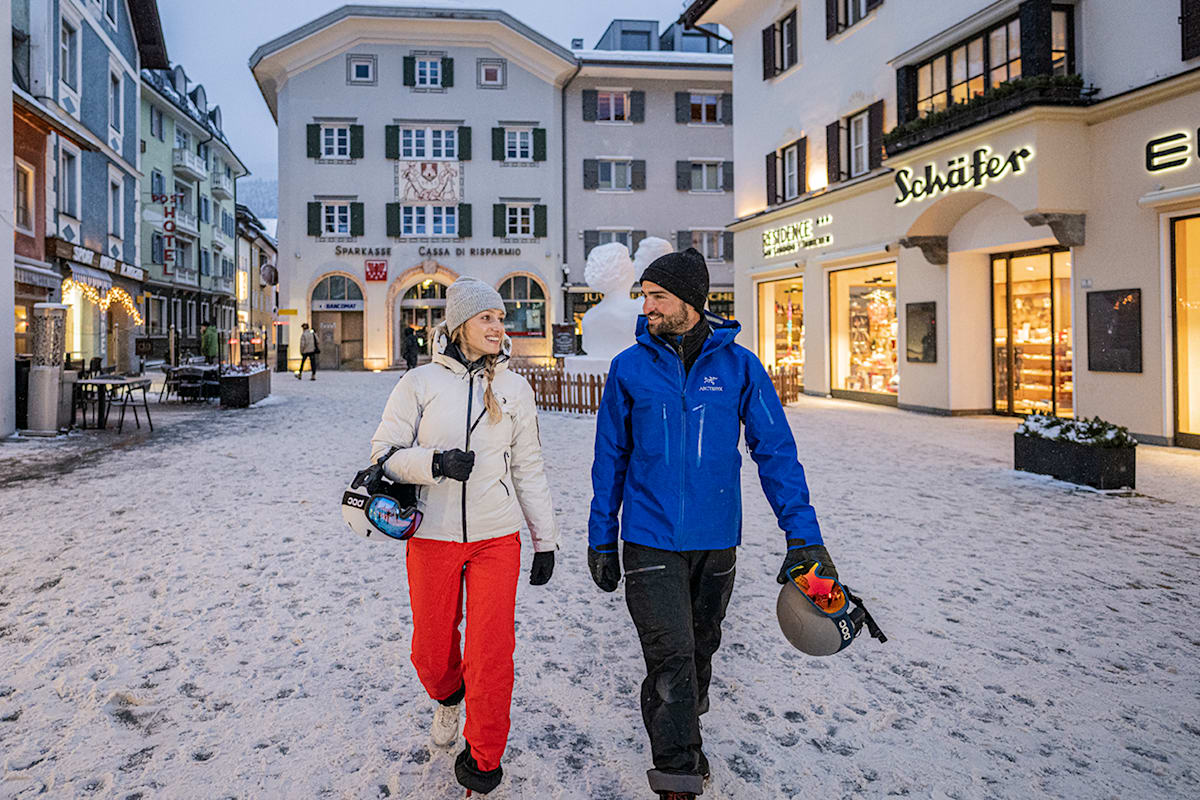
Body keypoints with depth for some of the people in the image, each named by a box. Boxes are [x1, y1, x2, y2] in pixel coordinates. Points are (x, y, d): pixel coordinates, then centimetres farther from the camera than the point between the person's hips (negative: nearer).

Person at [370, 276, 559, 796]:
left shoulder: (515, 389, 6)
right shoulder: (420, 383, 0)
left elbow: (529, 469, 10)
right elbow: (384, 452, -1)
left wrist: (545, 540, 10)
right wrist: (435, 463, -20)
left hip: (497, 538, 1)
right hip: (432, 538, 0)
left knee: (491, 651, -2)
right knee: (431, 651, 9)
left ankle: (483, 755, 22)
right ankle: (448, 697, 46)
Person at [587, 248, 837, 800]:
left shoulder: (739, 366, -3)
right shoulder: (630, 367, -3)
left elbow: (776, 452, -2)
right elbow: (610, 459, 4)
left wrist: (803, 535, -9)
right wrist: (601, 538, 5)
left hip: (716, 540, 2)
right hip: (651, 540, -2)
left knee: (700, 650, 19)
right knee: (671, 659, -9)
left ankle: (683, 741, 45)